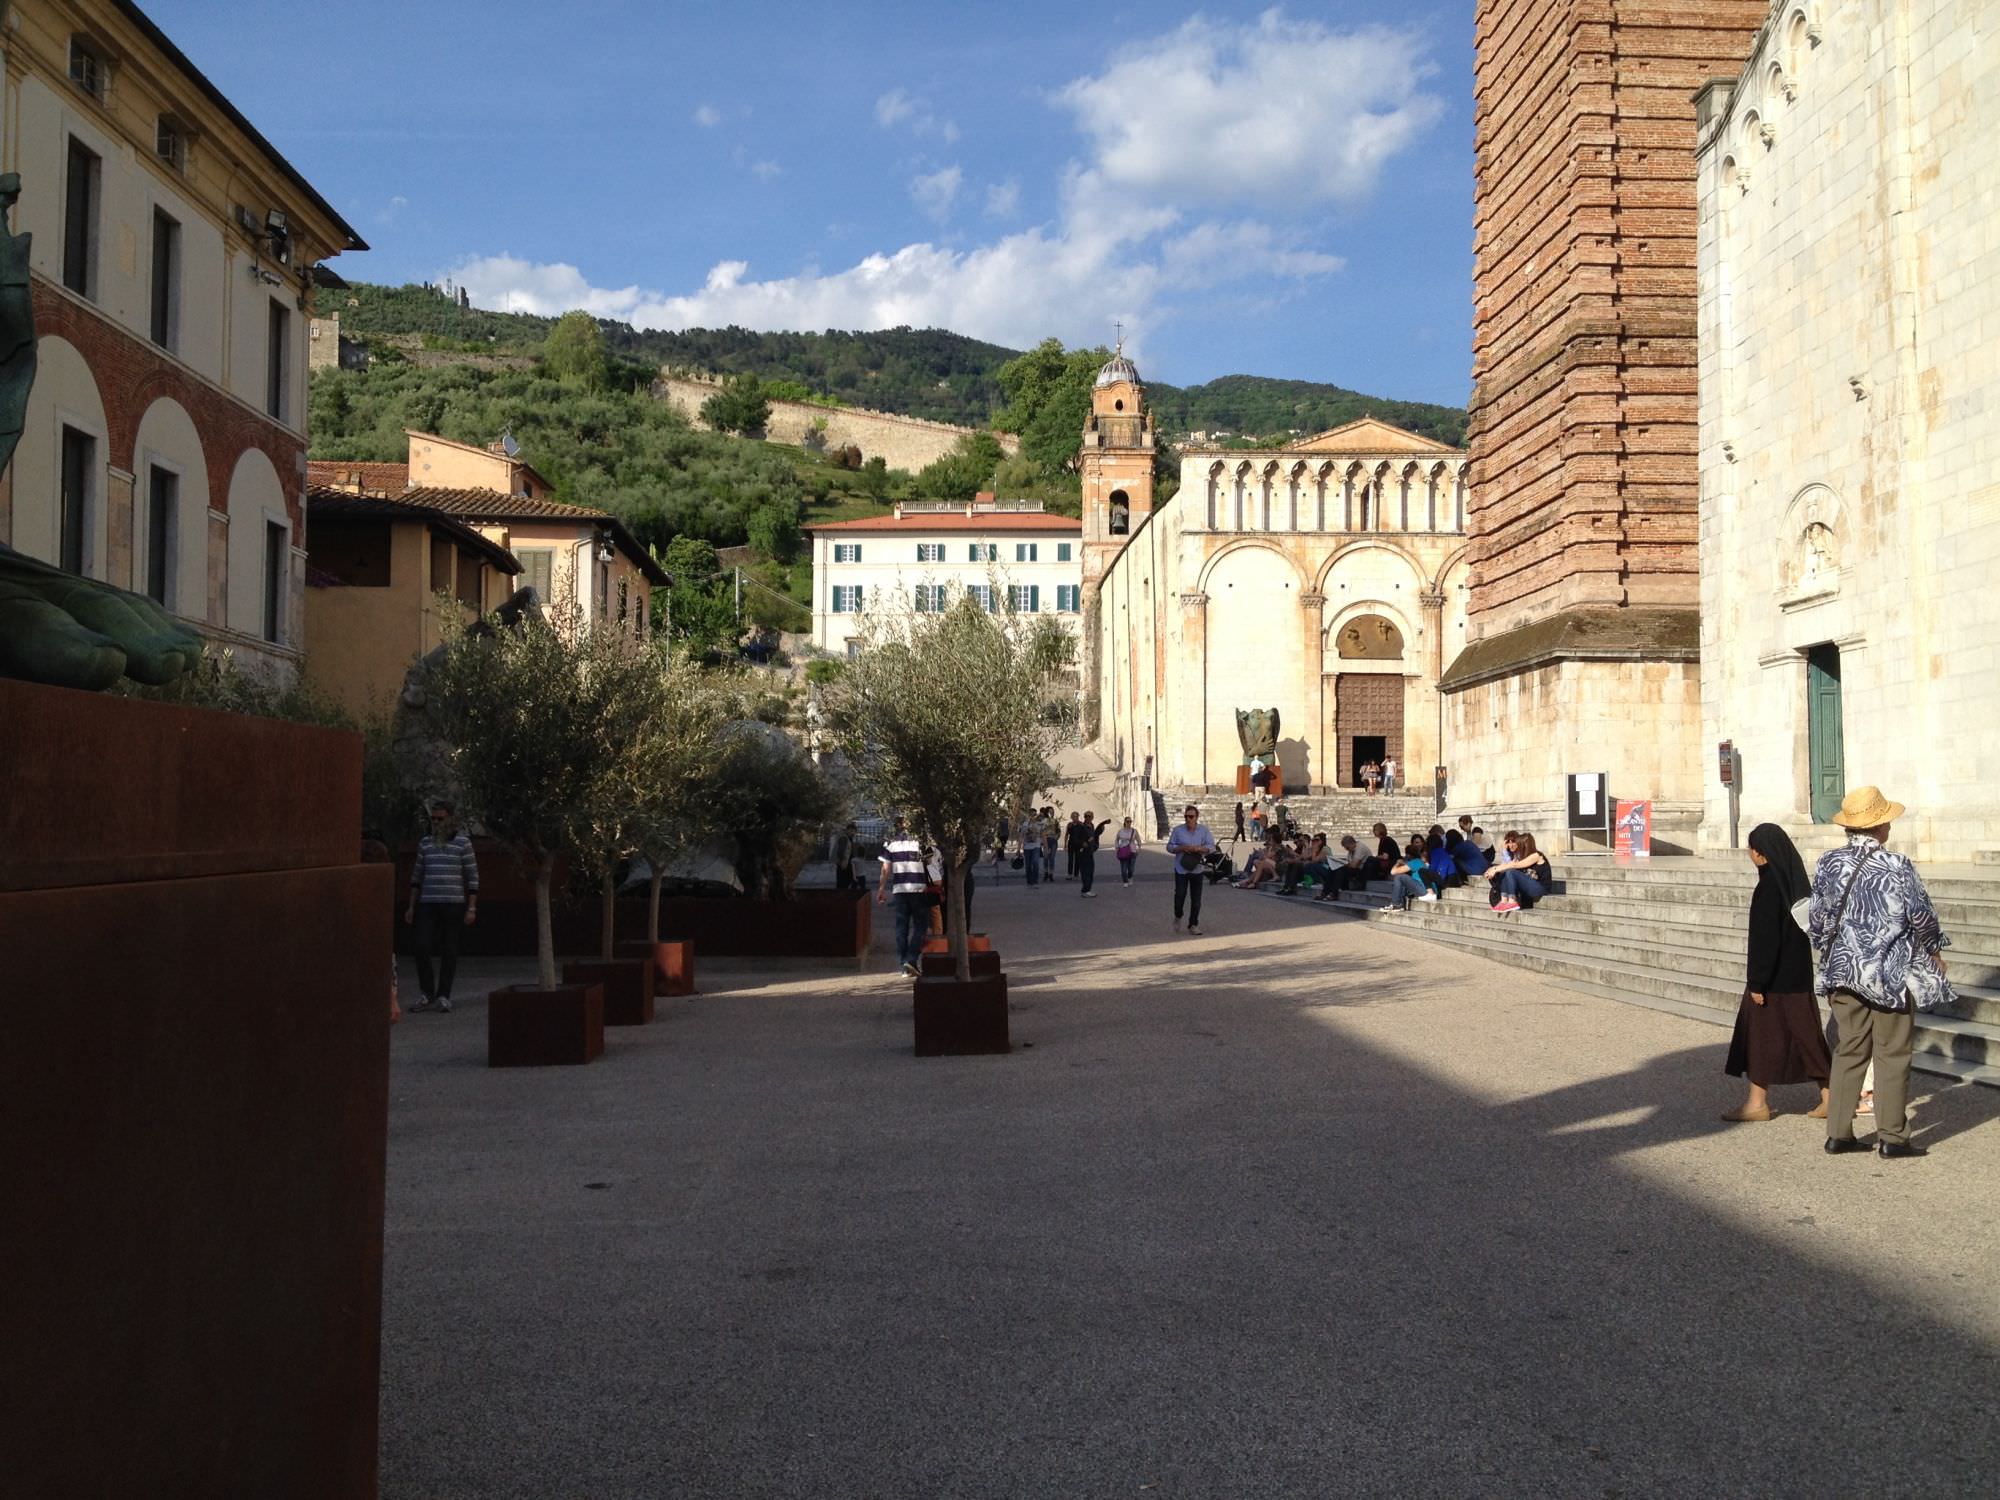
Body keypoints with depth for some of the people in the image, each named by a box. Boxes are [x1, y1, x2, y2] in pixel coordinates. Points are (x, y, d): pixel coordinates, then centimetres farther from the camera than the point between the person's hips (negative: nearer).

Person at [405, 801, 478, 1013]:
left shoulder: (463, 842, -1)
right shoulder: (425, 842, 9)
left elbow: (472, 876, -1)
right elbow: (417, 876, 15)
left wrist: (471, 908, -6)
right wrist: (411, 906, 11)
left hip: (454, 904, -2)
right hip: (427, 904, 3)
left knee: (449, 951, 2)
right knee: (422, 948, -6)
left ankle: (443, 996, 9)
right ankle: (427, 994, 7)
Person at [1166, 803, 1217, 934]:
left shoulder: (1204, 831, 3)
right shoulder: (1178, 830, 0)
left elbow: (1211, 847, -2)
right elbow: (1169, 847, 2)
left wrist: (1198, 848, -20)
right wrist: (1182, 848, -16)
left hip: (1197, 869, 1)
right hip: (1181, 869, -1)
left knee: (1196, 899, 2)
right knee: (1180, 895, -4)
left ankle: (1193, 925, 12)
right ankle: (1177, 917, 25)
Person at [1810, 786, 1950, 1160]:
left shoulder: (1828, 864, 0)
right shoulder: (1896, 867, -14)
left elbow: (1818, 918, 6)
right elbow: (1922, 917, -7)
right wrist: (1934, 951, 11)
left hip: (1842, 971, 5)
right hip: (1891, 973, -5)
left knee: (1849, 1050, 12)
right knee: (1892, 1054, 4)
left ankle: (1838, 1132, 12)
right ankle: (1891, 1137, 8)